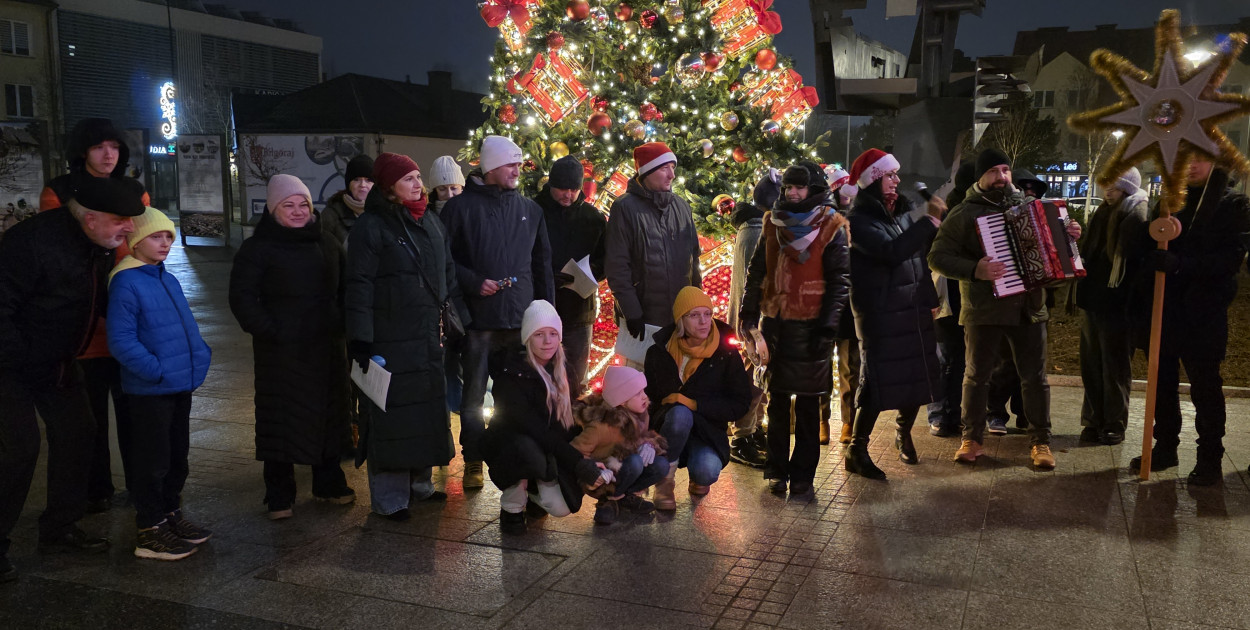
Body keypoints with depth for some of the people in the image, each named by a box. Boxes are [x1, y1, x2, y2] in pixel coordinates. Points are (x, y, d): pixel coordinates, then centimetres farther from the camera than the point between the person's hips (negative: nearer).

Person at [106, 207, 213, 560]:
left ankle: (170, 514, 33)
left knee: (177, 456, 18)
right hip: (149, 391, -8)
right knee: (152, 461, 1)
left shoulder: (169, 280, 11)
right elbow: (121, 341, -19)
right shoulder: (125, 282, -14)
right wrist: (155, 369, -21)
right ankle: (149, 531, 13)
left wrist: (200, 356, 7)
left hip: (181, 385, 8)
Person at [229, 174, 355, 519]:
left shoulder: (326, 243, 12)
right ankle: (279, 497, 11)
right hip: (281, 352, -5)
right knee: (281, 422, 0)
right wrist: (270, 331, -14)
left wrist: (341, 325, 6)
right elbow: (242, 299, -6)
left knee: (329, 416, 11)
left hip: (327, 348, 5)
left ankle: (330, 484, 25)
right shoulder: (257, 248, -3)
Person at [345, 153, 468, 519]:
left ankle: (419, 483, 28)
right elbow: (359, 286, -12)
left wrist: (462, 320, 16)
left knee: (427, 410, 13)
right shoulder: (371, 227, -8)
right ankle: (389, 498, 9)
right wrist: (361, 340, -17)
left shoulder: (430, 221, 12)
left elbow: (448, 275, 18)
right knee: (391, 415, -2)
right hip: (389, 338, -7)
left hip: (427, 337, 7)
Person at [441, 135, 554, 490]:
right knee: (473, 395, 4)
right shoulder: (462, 207, -1)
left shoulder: (530, 210, 12)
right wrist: (473, 282, -13)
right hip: (478, 319, -3)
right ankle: (473, 462, 17)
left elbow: (542, 264, 15)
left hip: (522, 320, 3)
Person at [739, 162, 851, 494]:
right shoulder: (774, 223, 8)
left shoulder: (831, 227, -4)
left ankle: (803, 473, 13)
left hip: (811, 326, -4)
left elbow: (840, 280, -6)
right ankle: (777, 469, 21)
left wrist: (827, 326, -12)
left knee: (807, 404, 4)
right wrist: (749, 311, 3)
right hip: (776, 322, 4)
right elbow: (757, 270, 12)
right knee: (778, 400, 11)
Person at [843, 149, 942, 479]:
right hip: (880, 313, -7)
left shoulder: (902, 211, 12)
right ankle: (857, 451, 4)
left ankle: (904, 433, 34)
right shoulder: (860, 219, -10)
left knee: (918, 374, 12)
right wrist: (930, 221, -23)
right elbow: (892, 251, -25)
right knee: (878, 380, -7)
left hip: (915, 309, 7)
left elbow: (925, 250, 18)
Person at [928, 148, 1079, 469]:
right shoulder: (963, 214, -4)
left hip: (1028, 307, 3)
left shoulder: (1027, 206, 10)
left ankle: (1040, 441, 18)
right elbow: (937, 257, -10)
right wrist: (974, 270, -23)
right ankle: (972, 439, 18)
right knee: (977, 375, 6)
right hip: (983, 310, -3)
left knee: (1035, 377, 6)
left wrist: (1068, 235, 3)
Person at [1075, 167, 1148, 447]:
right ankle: (1093, 421, 20)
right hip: (1093, 300, 7)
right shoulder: (1103, 214, 13)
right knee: (1091, 365, 12)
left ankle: (1114, 425, 12)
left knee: (1115, 369, 2)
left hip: (1117, 305, -7)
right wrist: (1082, 291, 10)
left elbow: (1139, 260, -15)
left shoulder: (1139, 218, -10)